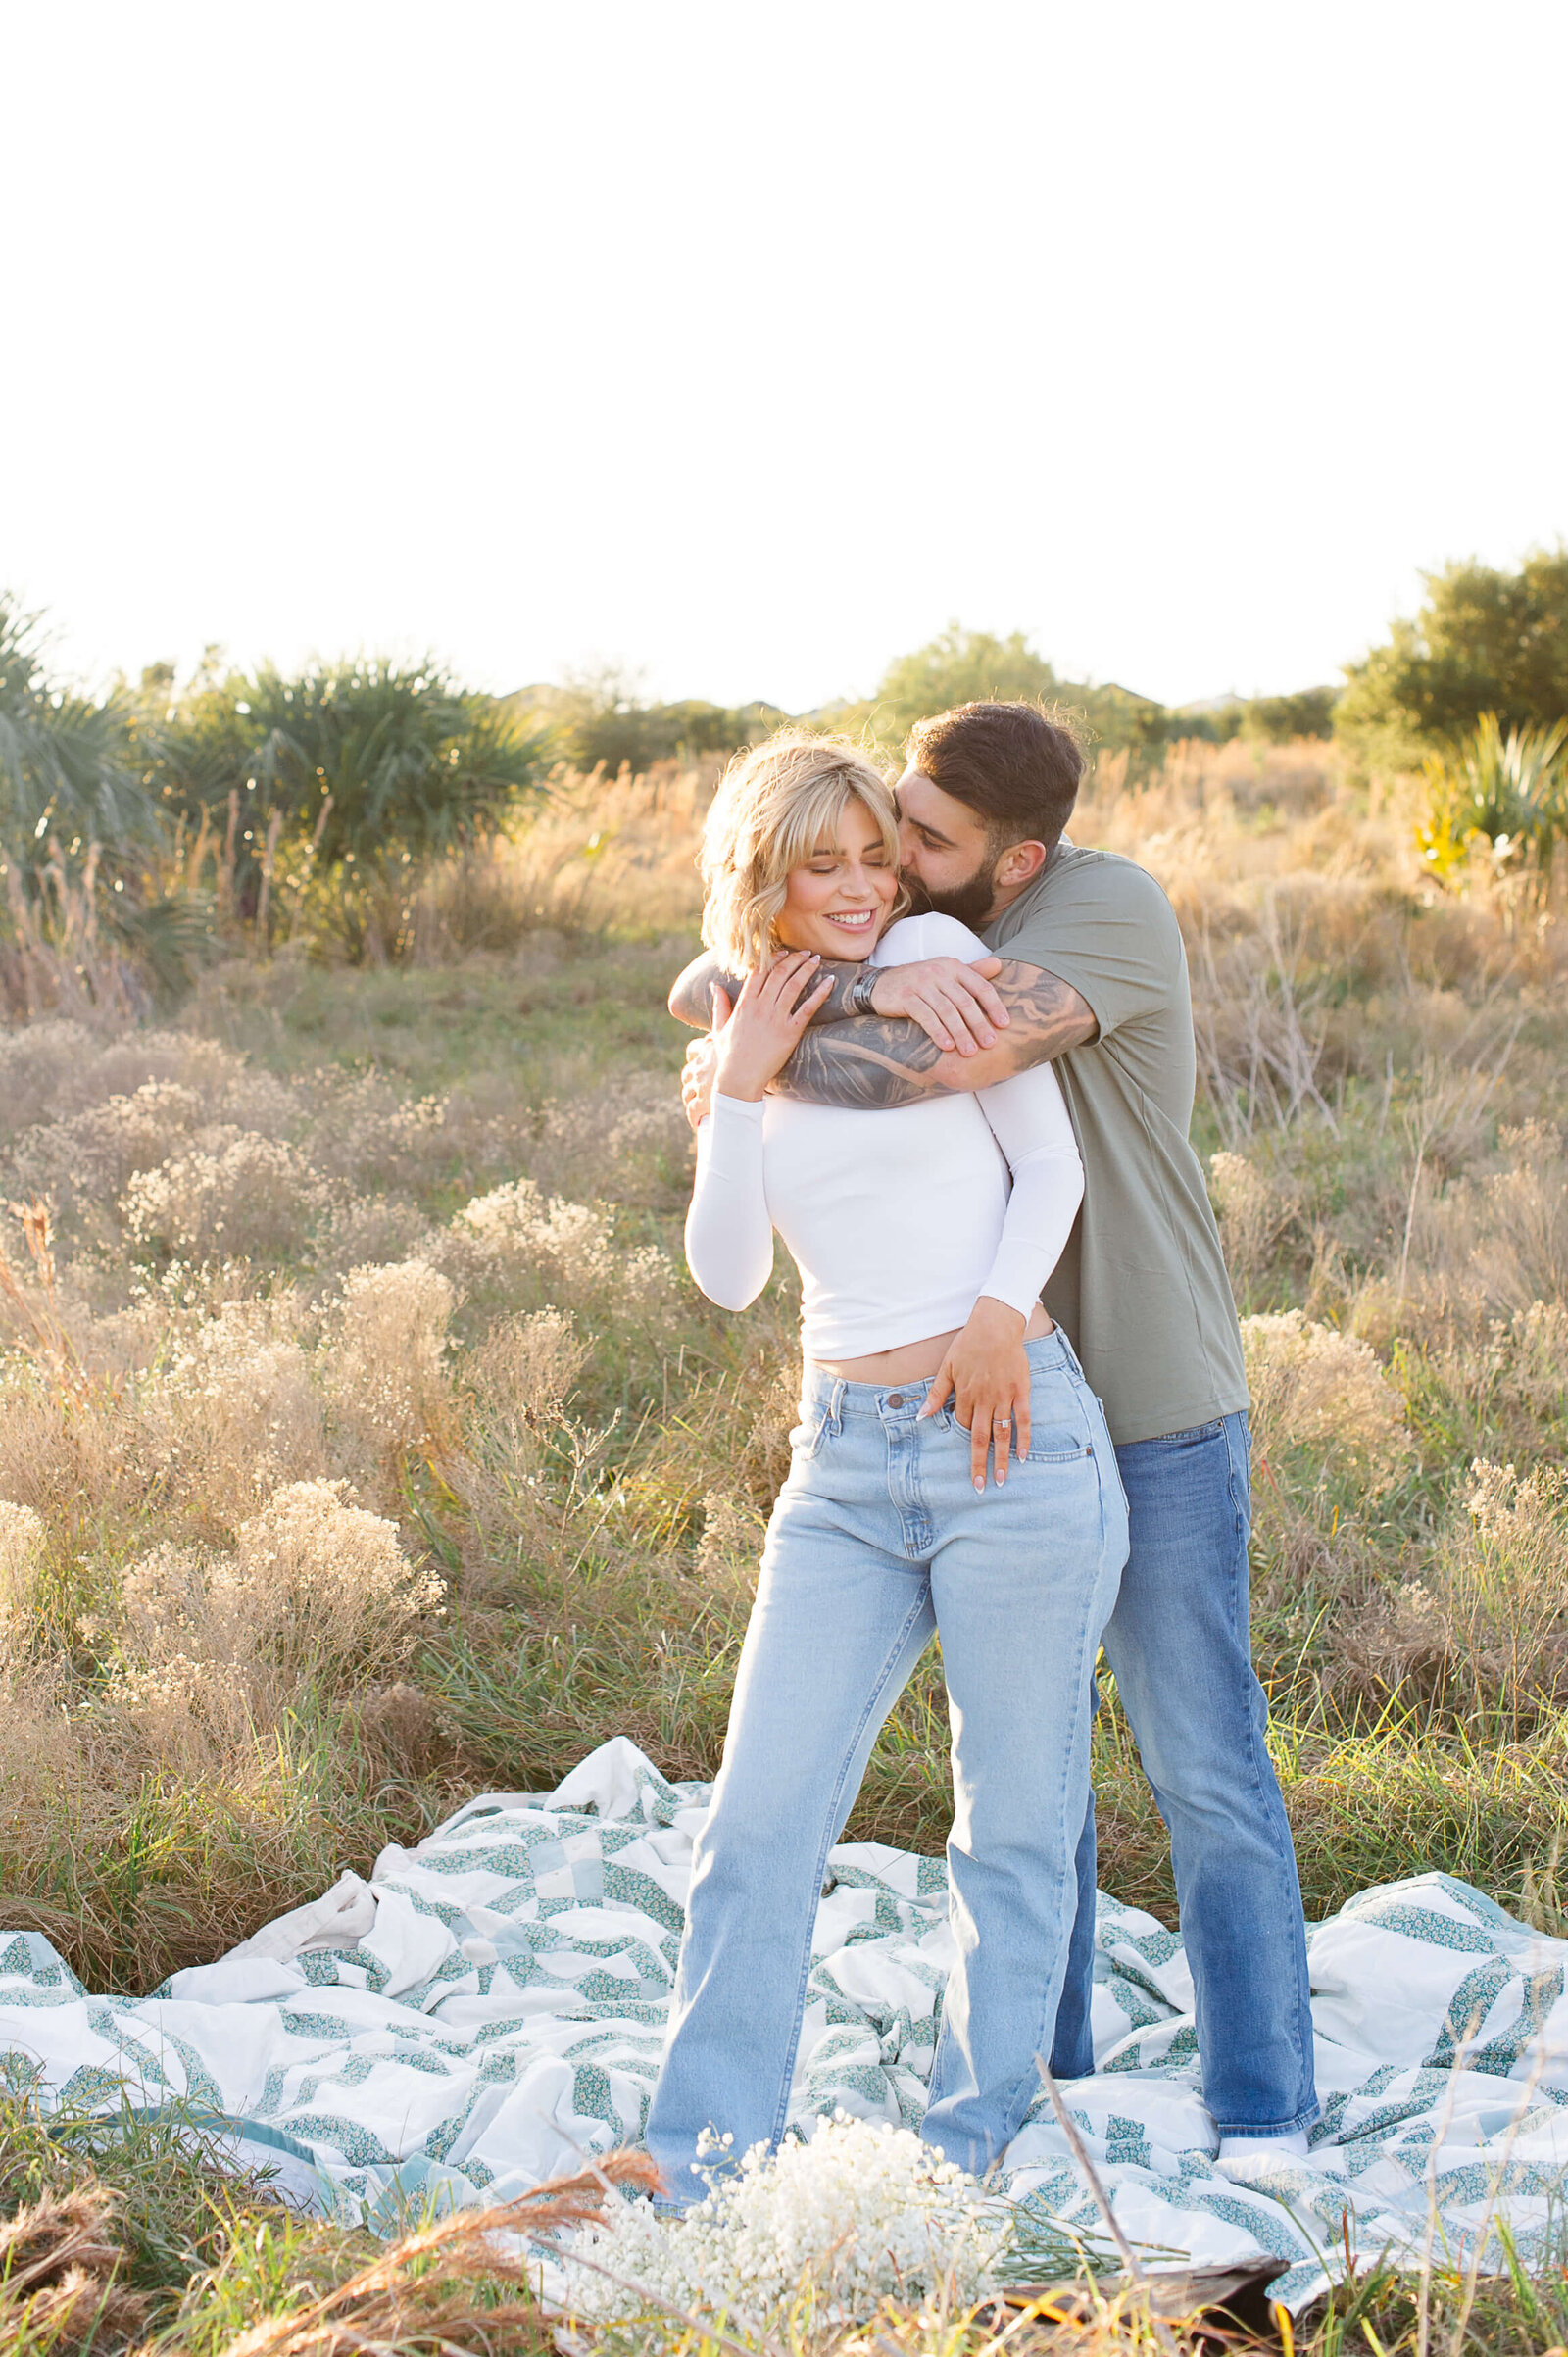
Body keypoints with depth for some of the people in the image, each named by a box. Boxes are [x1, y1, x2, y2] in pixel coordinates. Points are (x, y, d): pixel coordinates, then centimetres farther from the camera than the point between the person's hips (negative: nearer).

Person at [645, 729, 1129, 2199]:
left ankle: (967, 2151, 20)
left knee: (1016, 1826, 5)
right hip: (845, 1463, 4)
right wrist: (741, 1088, -5)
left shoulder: (935, 955, 0)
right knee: (759, 1818, 1)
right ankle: (694, 2165, 9)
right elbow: (726, 1275, 3)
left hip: (1009, 1441, -4)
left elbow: (1049, 1163, 0)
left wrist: (1000, 1310, -15)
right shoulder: (751, 1033, 12)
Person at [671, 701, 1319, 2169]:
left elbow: (959, 1059, -36)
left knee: (1204, 1766, -1)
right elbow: (705, 989, -11)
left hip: (1152, 1412, -6)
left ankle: (1264, 2116, 9)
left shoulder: (1114, 909, -20)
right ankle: (1038, 2068, 26)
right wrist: (885, 989, -32)